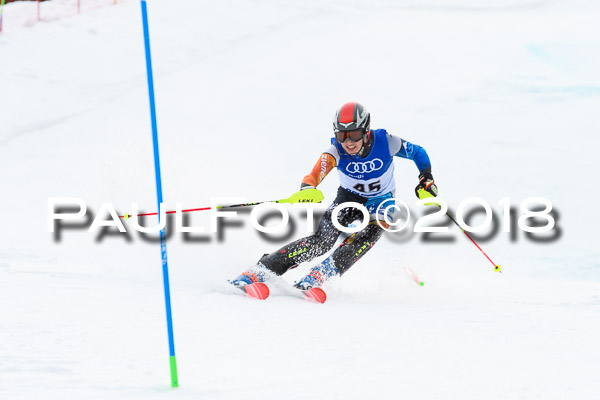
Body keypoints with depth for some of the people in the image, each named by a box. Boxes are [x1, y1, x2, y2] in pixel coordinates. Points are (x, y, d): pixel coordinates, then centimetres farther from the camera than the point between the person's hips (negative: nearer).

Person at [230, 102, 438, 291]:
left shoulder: (385, 142, -26)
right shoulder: (337, 151, -26)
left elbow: (417, 152, -8)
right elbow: (318, 171, -45)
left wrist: (426, 179, -21)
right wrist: (307, 187, -67)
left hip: (380, 202, 0)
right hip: (348, 199, 0)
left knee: (369, 235, -32)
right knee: (322, 240, -20)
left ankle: (319, 275, -31)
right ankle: (261, 269, -18)